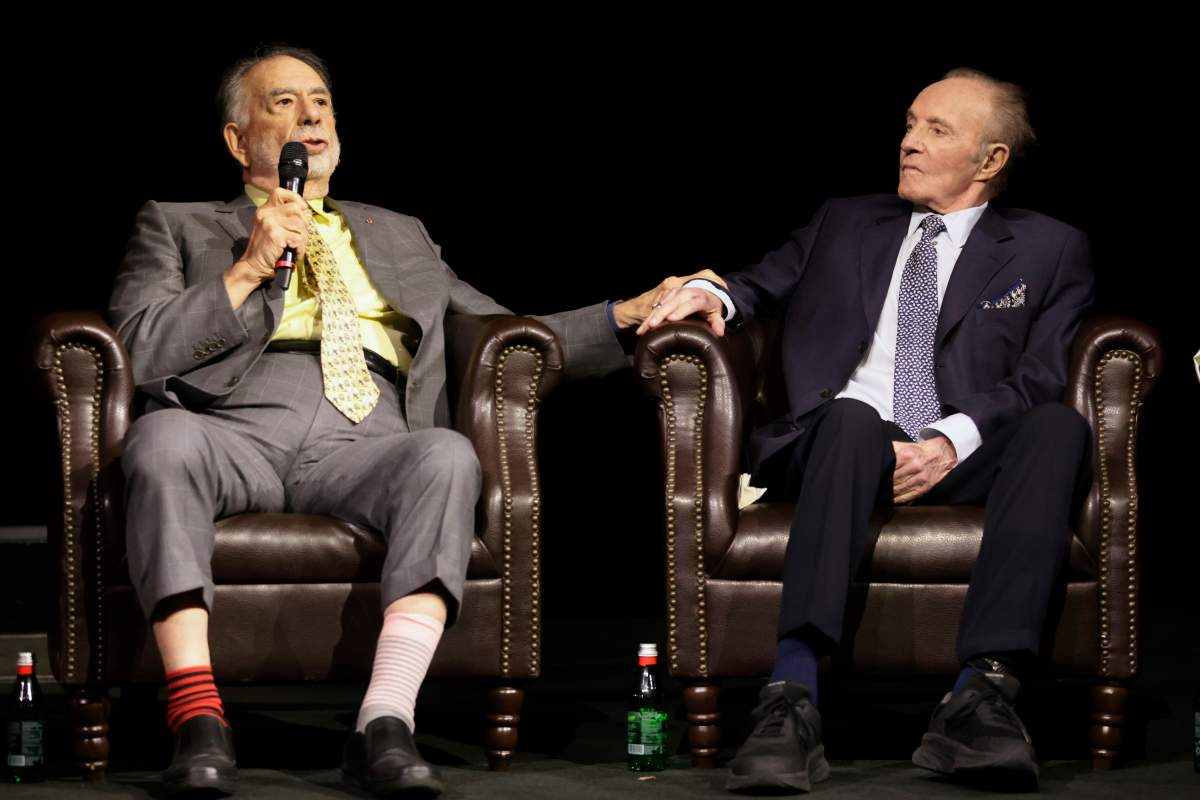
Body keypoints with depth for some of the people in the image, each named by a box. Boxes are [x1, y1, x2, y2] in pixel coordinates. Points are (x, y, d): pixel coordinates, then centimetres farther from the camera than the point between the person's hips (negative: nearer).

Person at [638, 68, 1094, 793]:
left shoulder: (1051, 250, 16)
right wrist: (714, 294, 1)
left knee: (1060, 427, -32)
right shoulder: (845, 225, 26)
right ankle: (792, 700, -52)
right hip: (839, 442, 0)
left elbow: (1039, 382, 3)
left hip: (962, 460, 0)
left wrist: (951, 441, -15)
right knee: (852, 416, -36)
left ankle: (984, 692, -46)